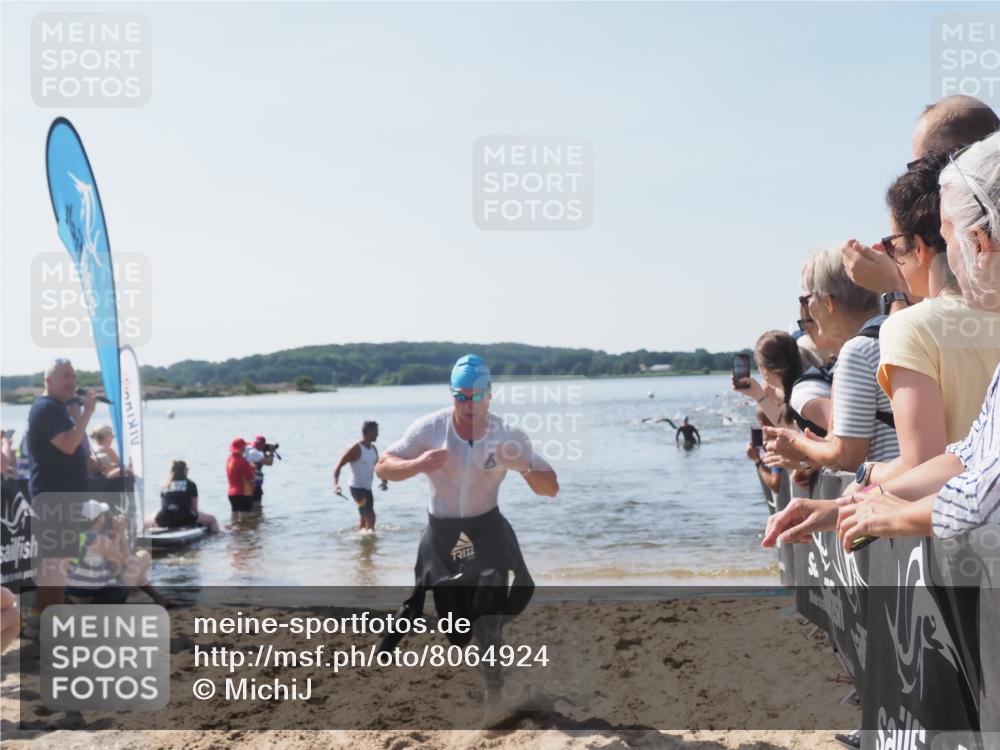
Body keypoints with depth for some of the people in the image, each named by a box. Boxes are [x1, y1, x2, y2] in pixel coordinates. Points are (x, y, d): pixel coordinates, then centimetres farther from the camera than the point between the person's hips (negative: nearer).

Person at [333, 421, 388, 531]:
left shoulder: (373, 449, 9)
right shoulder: (356, 449, -15)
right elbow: (338, 466, -17)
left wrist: (384, 481, 2)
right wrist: (336, 484, -31)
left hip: (368, 489, 8)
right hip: (357, 488, -8)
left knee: (365, 518, 15)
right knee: (370, 517, -14)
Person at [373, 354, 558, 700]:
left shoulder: (508, 436, -11)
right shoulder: (430, 428, -13)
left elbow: (550, 488, -10)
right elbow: (382, 467, -10)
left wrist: (524, 467, -32)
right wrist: (417, 464, -31)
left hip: (487, 532, 0)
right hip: (441, 536, 0)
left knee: (486, 612, -15)